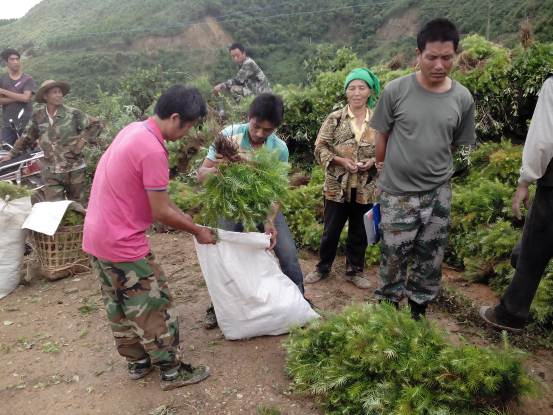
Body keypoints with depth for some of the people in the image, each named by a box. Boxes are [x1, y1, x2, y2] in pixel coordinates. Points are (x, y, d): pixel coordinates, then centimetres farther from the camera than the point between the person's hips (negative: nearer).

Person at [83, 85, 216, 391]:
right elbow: (161, 212, -20)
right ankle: (171, 371, 21)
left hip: (97, 236, 10)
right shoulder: (153, 151, -25)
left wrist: (181, 216, 12)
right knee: (153, 306, 5)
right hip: (123, 243, -10)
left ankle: (136, 362, 37)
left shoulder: (133, 130, 5)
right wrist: (197, 231, -5)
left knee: (118, 304, 20)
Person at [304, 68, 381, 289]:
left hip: (365, 187, 2)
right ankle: (323, 267, 30)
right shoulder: (335, 118, -4)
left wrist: (373, 161, -13)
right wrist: (341, 160, -18)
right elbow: (320, 147, -4)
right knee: (331, 229, 11)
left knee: (359, 231, 14)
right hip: (337, 186, -1)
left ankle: (354, 270, 32)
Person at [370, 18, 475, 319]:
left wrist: (429, 165, 11)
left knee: (430, 257, 13)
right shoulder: (396, 90, -10)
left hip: (438, 193, 3)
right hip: (397, 192, -2)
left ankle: (418, 310, 34)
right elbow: (382, 136, 1)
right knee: (394, 256, 6)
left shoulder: (463, 98, -3)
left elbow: (458, 145, 10)